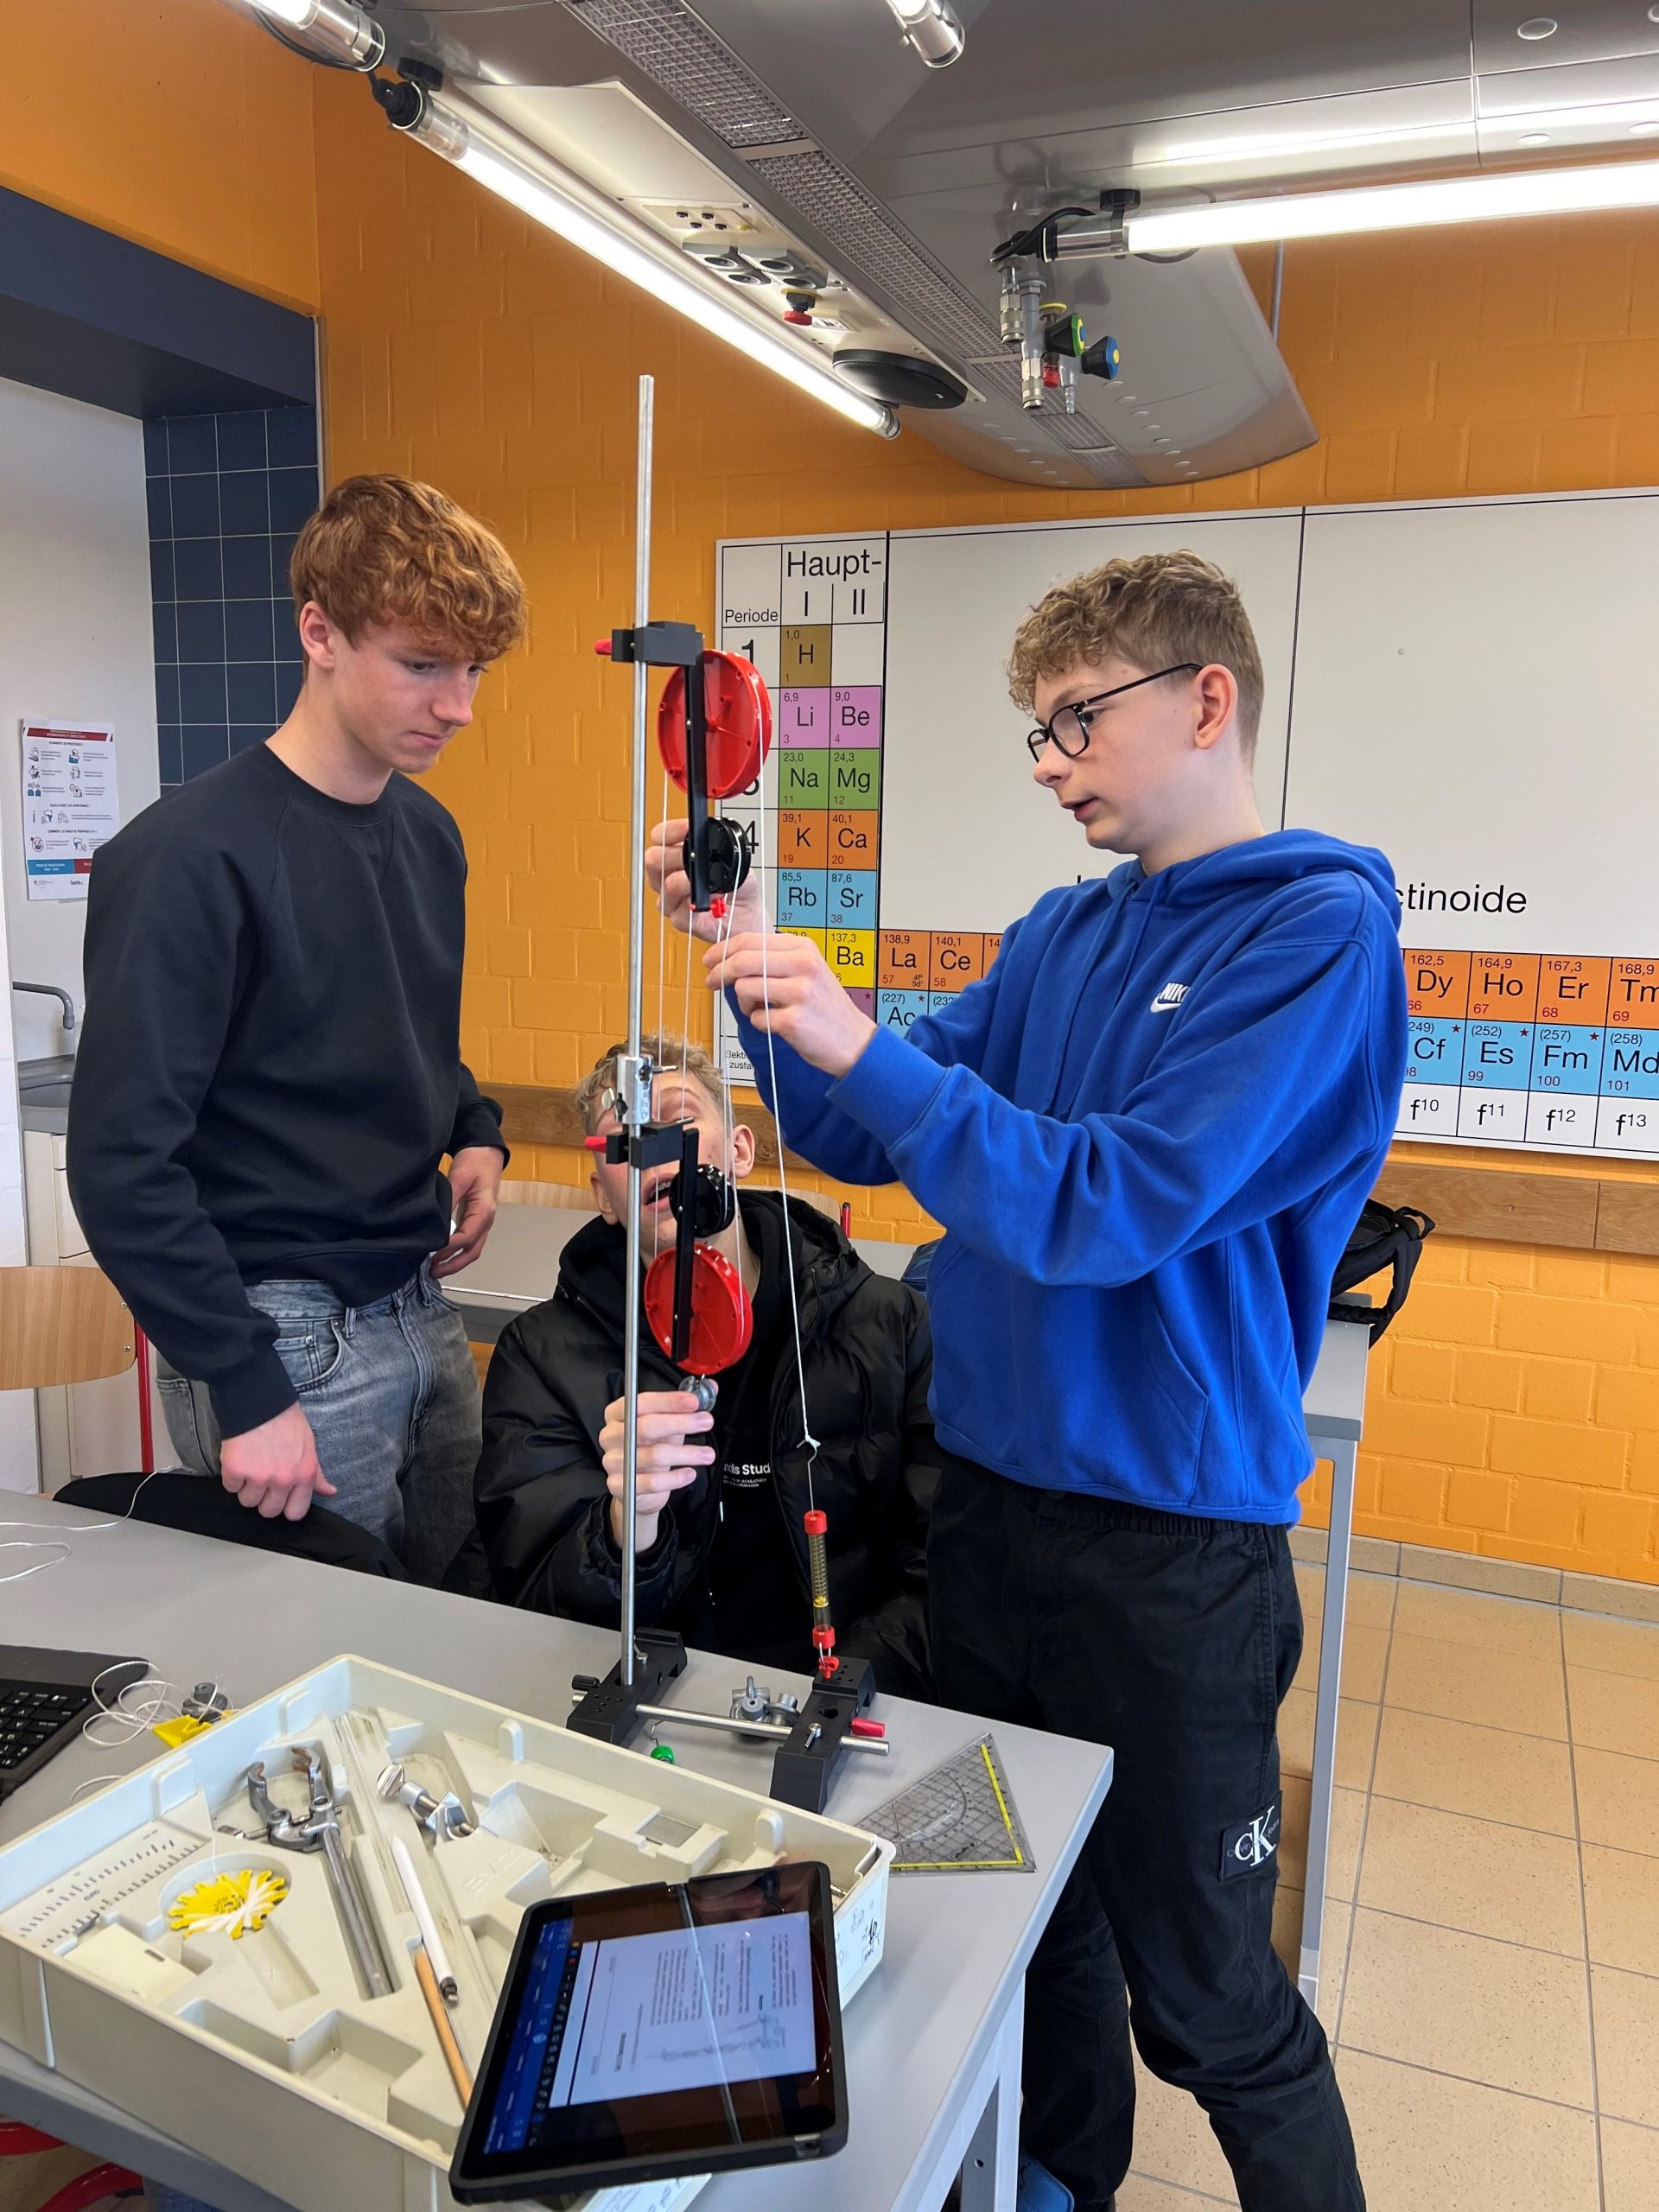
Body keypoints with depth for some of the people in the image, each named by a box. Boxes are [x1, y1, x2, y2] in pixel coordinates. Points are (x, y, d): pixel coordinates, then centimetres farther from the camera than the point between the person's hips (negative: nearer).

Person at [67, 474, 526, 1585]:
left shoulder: (430, 834, 7)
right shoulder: (192, 856, -16)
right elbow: (123, 1162, -18)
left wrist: (475, 1131, 3)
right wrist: (245, 1389, -18)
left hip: (423, 1312, 7)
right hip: (288, 1336, -7)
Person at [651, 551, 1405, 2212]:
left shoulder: (1320, 932, -13)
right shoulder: (1066, 931, 7)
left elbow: (1113, 1208, -23)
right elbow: (868, 1139, 8)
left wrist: (860, 1044, -28)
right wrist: (760, 961, -5)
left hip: (1170, 1537, -6)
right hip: (989, 1493, 7)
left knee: (1205, 1997, 11)